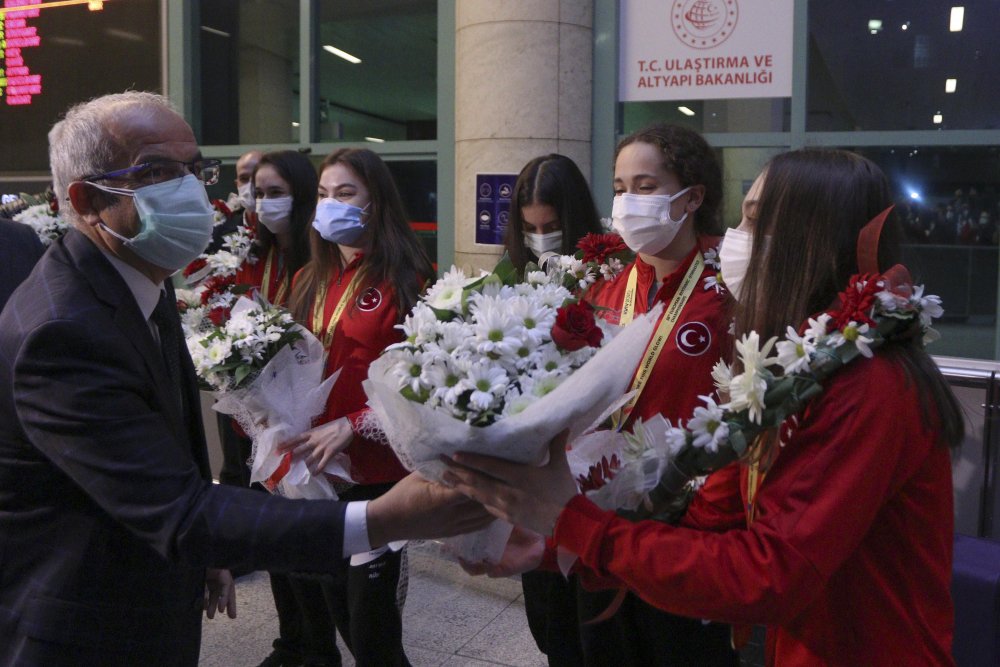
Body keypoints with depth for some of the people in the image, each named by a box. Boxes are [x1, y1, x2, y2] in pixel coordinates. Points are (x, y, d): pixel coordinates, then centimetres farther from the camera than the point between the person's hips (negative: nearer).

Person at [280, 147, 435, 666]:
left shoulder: (407, 278, -8)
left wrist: (352, 426, -19)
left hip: (376, 471, -6)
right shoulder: (310, 281, 12)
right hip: (312, 468, 6)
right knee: (327, 599, 15)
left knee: (369, 605, 1)